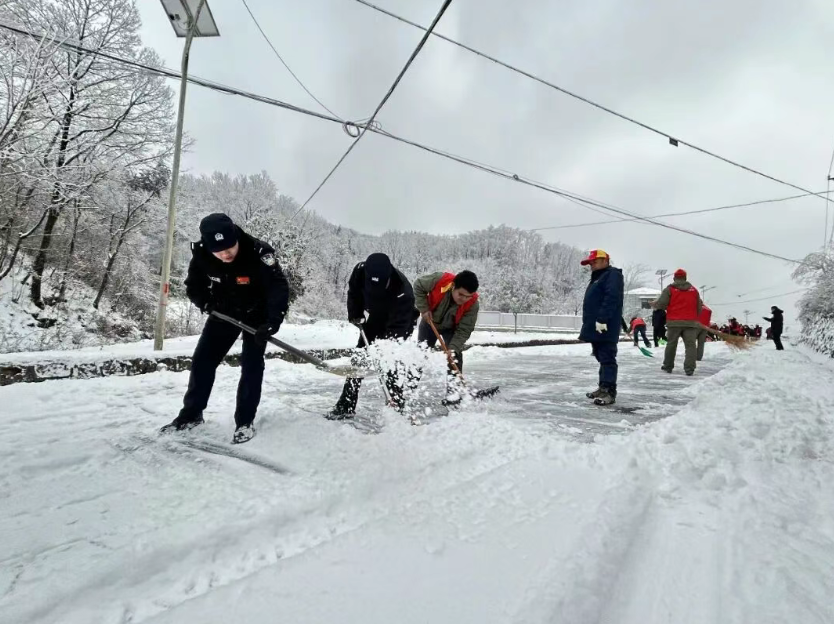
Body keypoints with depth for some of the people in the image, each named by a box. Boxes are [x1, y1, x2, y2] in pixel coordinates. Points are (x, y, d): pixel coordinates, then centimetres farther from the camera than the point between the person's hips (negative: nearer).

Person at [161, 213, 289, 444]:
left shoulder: (258, 253, -33)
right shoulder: (201, 254, -20)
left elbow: (279, 287, -37)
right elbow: (193, 286, -4)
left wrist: (273, 320, -50)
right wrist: (206, 302, -23)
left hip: (256, 314, -4)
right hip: (223, 312, 4)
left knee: (251, 364, -8)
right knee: (202, 360, 5)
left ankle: (244, 421, 5)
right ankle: (191, 414, 22)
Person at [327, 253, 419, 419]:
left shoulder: (403, 292, -41)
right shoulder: (360, 271, -27)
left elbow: (396, 329, -37)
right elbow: (354, 291, -3)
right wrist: (355, 314, -9)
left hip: (401, 321, -5)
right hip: (375, 318, 5)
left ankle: (399, 405, -1)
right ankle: (346, 406, 13)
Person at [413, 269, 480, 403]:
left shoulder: (473, 304, -34)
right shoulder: (439, 280, -38)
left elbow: (464, 330, -29)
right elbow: (418, 285, -20)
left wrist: (453, 349, -40)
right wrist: (424, 309, -26)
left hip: (451, 328, -1)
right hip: (430, 321, 1)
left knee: (455, 354, -19)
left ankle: (453, 389, -10)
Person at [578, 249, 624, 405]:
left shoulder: (613, 274, -6)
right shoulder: (597, 278, 25)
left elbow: (611, 298, -21)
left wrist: (602, 319, -26)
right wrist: (590, 324, 22)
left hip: (605, 328, -10)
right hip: (595, 327, 10)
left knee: (607, 359, -9)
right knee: (602, 359, 14)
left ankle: (609, 392, -8)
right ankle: (603, 387, 21)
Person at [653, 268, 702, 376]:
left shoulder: (670, 289, 0)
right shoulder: (693, 290, 11)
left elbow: (661, 304, -10)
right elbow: (699, 307, 14)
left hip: (674, 322, -1)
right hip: (690, 322, 2)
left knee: (671, 344, 10)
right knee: (690, 345, 0)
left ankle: (668, 366, 19)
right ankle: (689, 369, -10)